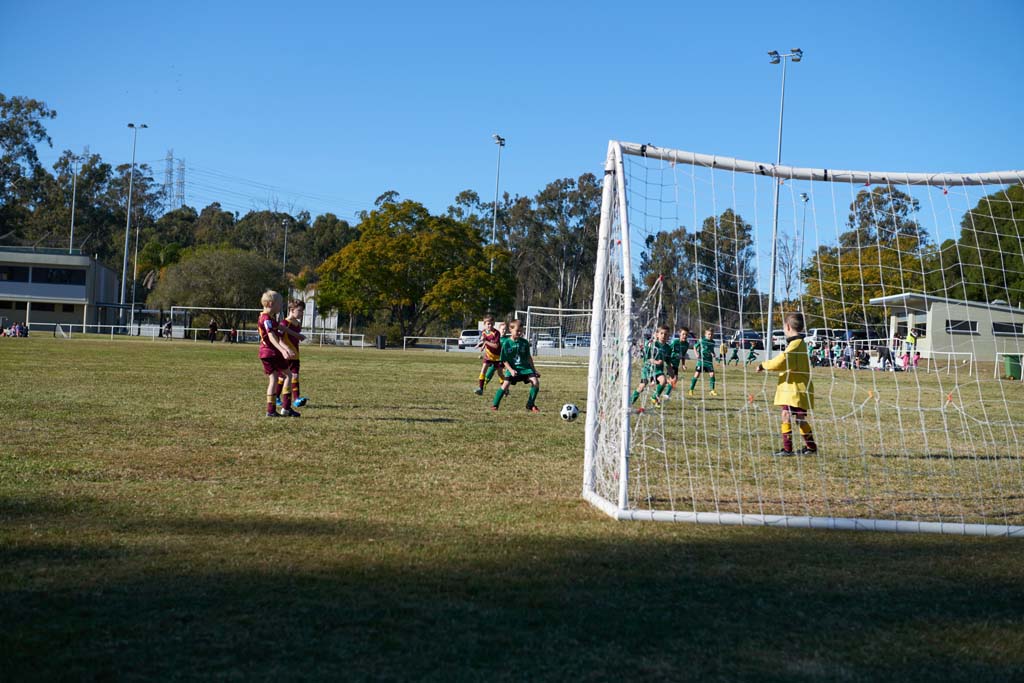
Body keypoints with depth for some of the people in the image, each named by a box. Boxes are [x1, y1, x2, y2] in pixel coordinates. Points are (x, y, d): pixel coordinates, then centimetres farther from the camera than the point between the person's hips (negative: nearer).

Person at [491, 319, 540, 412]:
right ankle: (495, 404, -3)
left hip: (525, 367, 3)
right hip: (512, 368, -3)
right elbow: (504, 360, -4)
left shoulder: (525, 342, 3)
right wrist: (511, 370, -17)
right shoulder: (506, 343, -6)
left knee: (536, 382, -15)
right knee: (506, 384, -22)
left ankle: (530, 405, 2)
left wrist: (534, 369, 12)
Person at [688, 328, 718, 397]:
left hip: (709, 361, 4)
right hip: (701, 360, -3)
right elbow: (695, 347, 5)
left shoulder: (712, 342, 7)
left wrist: (713, 354, 1)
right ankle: (691, 390, 3)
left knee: (712, 374, -6)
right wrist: (697, 354, -9)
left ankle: (712, 390, 6)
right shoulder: (701, 341, -5)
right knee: (697, 375, -6)